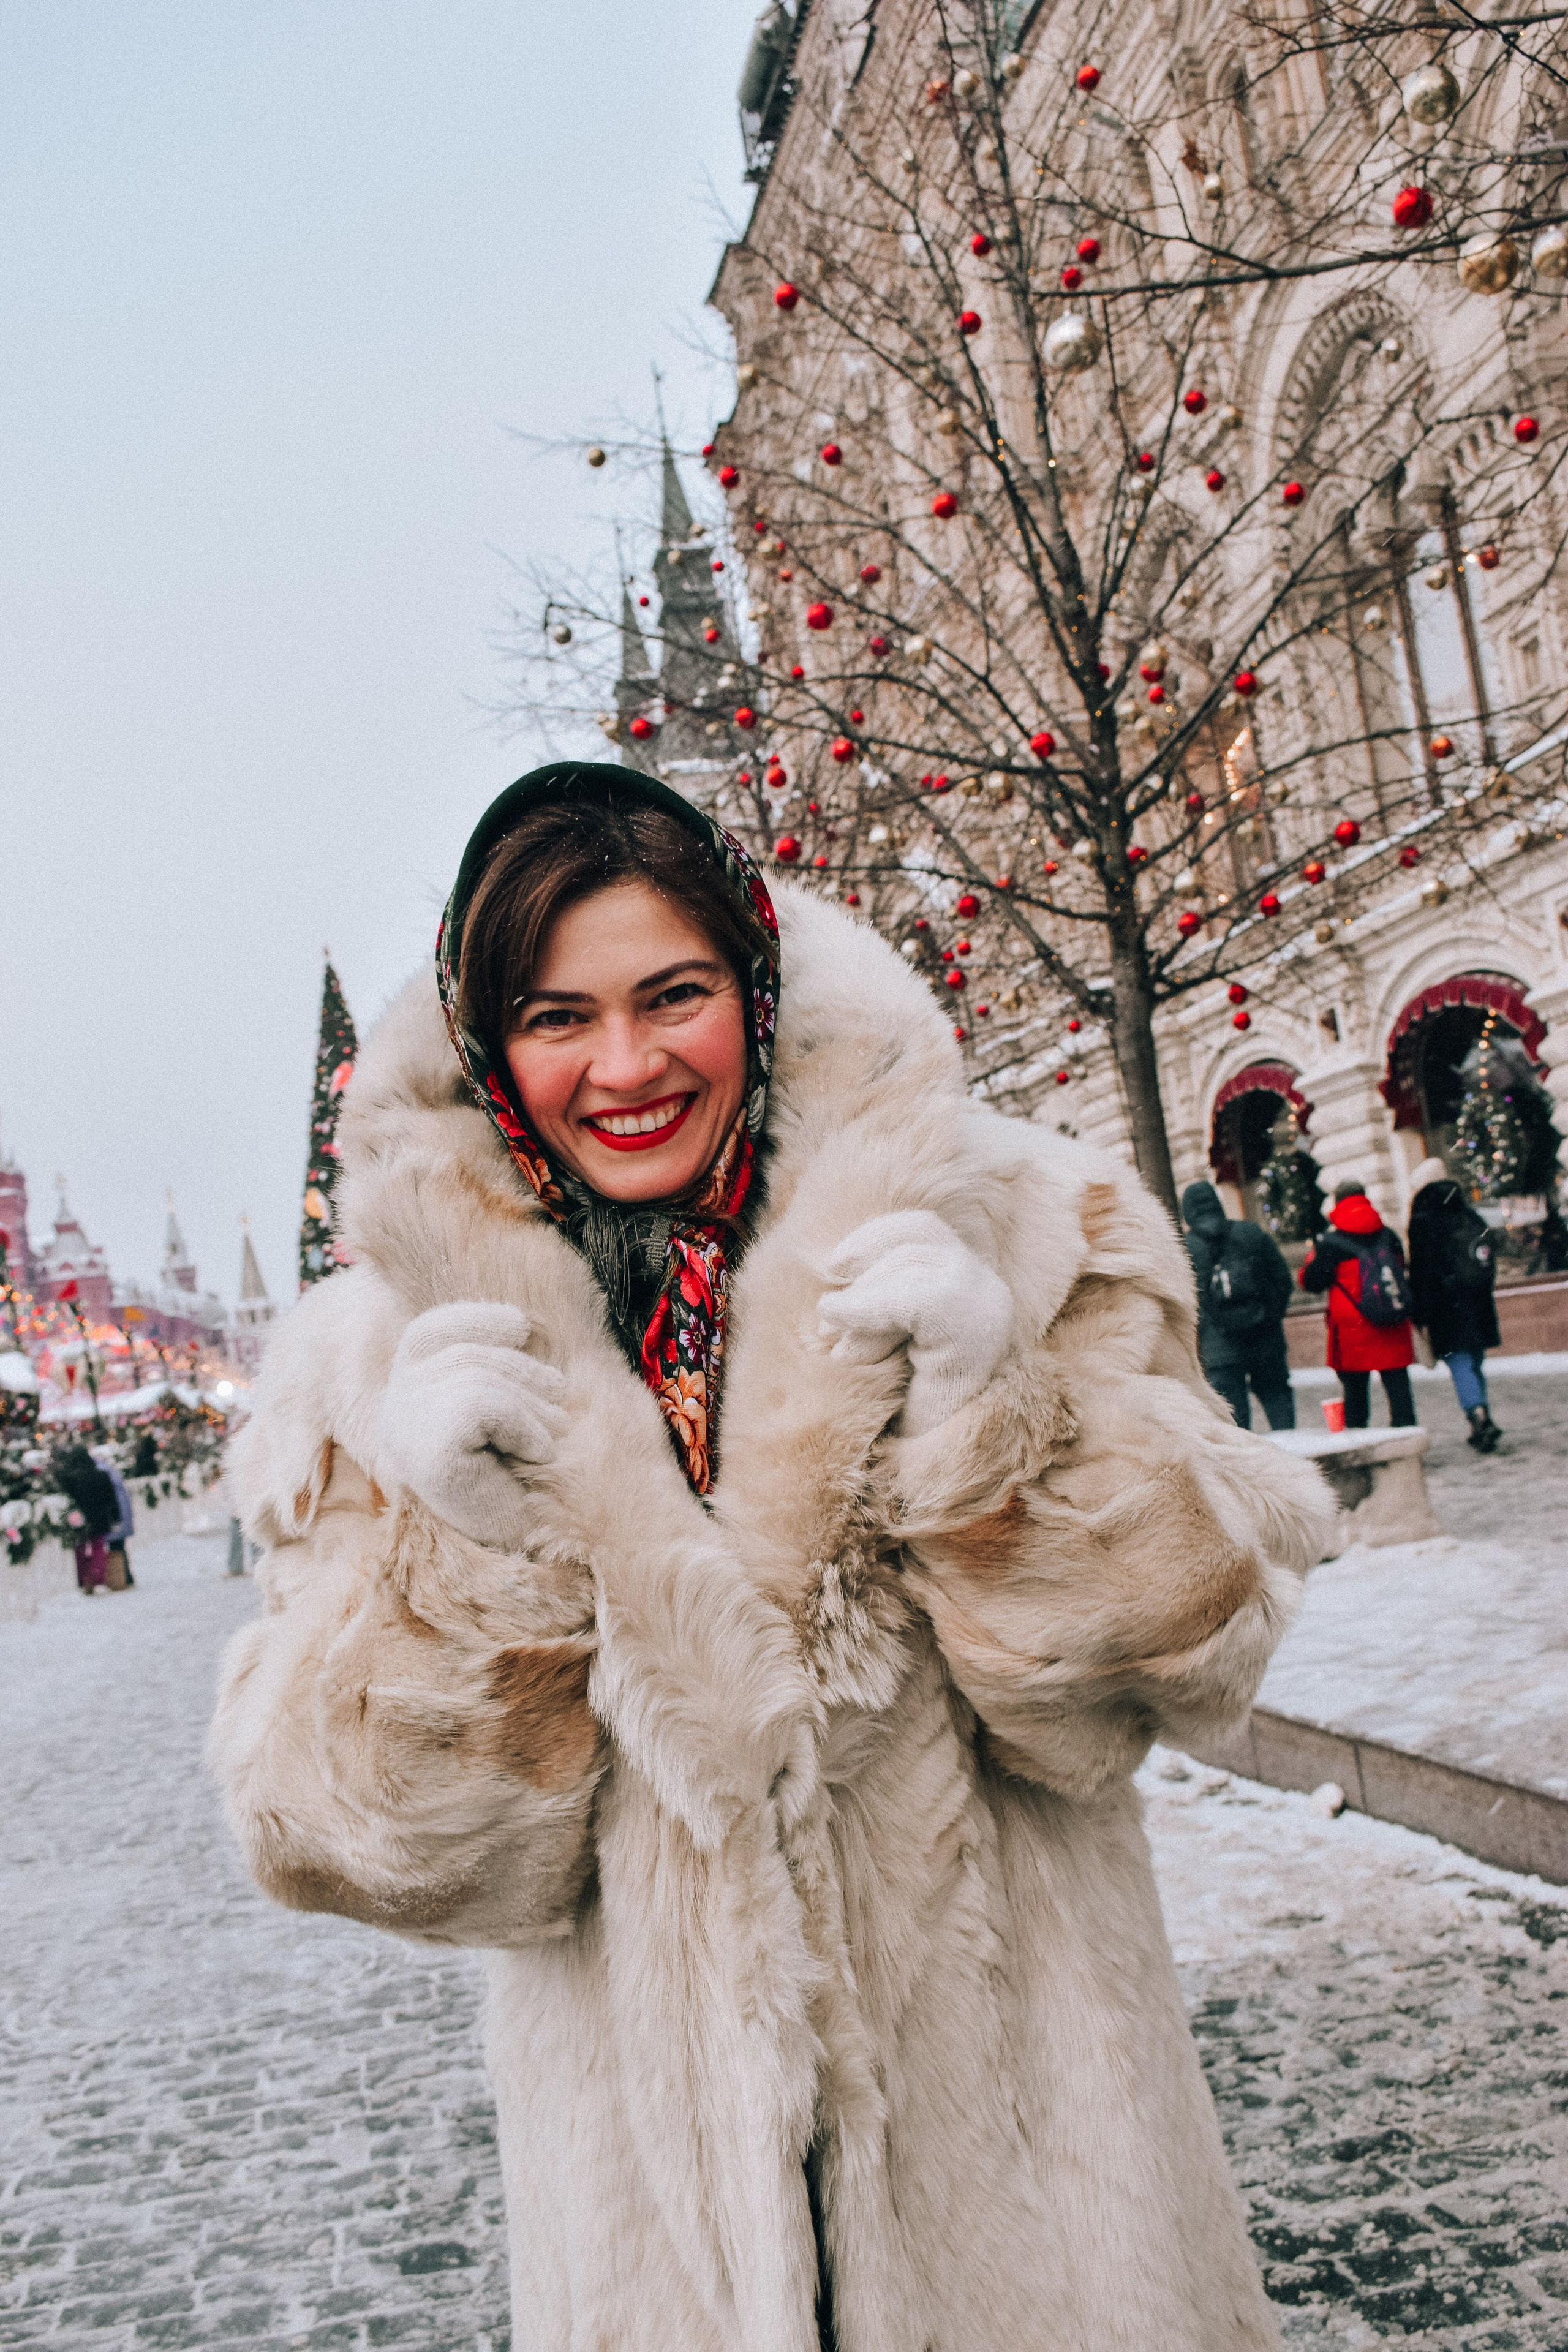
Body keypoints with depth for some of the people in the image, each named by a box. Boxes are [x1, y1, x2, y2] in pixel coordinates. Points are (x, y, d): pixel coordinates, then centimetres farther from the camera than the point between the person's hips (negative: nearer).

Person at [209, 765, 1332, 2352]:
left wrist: (992, 1408, -23)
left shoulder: (994, 1226, -8)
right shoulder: (391, 1354, -6)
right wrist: (455, 1547, -22)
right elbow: (364, 1843, -6)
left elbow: (1176, 1652, -8)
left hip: (1007, 2069, 0)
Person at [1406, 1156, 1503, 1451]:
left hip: (1447, 1312, -7)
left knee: (1461, 1367, -8)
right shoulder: (1472, 1218, 12)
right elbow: (1490, 1265, 17)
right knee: (1475, 1365, 15)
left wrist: (1421, 1317, -10)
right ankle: (1482, 1428, 19)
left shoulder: (1423, 1223, -8)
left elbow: (1421, 1275, -12)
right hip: (1480, 1310, 7)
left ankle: (1481, 1419, -25)